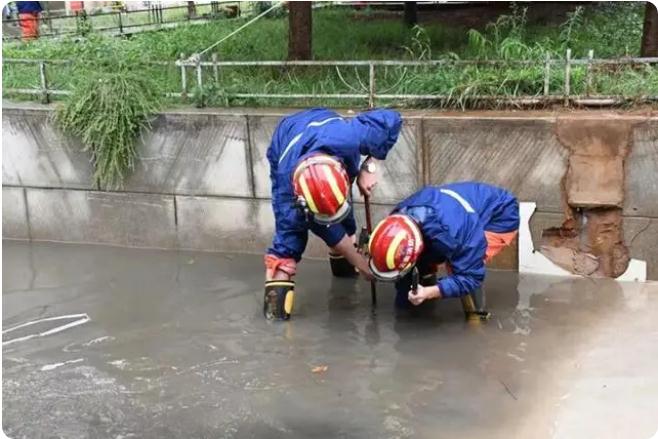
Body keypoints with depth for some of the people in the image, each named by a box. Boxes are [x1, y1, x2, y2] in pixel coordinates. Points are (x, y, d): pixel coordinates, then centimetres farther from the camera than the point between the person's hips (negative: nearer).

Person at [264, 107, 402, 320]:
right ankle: (277, 287, -14)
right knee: (290, 225, -18)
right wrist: (363, 265, -23)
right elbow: (325, 229, -29)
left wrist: (369, 166, -31)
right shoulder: (287, 181, -42)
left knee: (344, 214, 6)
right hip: (284, 149, -3)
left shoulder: (346, 139, -48)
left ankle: (341, 260, 30)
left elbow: (391, 119, -29)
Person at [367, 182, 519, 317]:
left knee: (462, 265, -27)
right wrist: (402, 305, 1)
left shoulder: (451, 233, -45)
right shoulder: (399, 221, -23)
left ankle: (477, 318, -7)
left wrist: (430, 292, -45)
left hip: (501, 217, -7)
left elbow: (470, 276, -33)